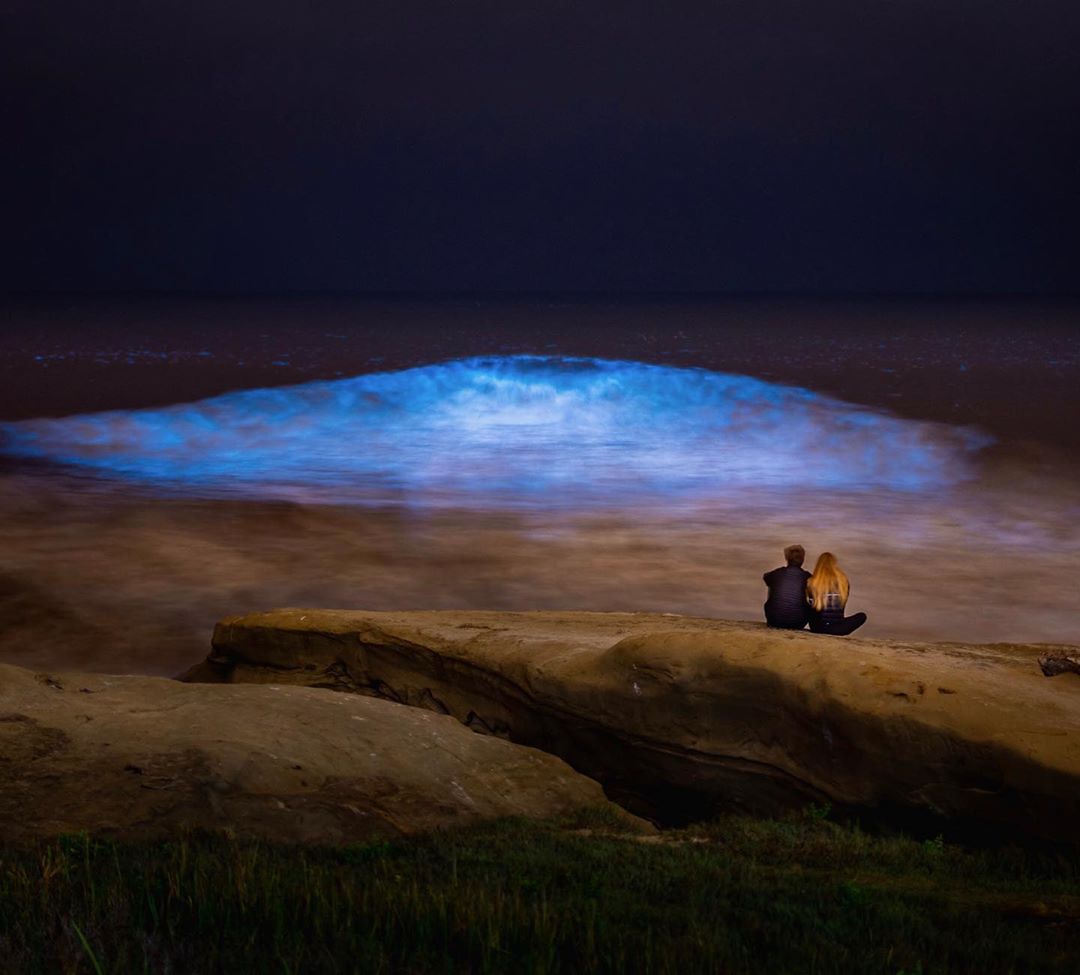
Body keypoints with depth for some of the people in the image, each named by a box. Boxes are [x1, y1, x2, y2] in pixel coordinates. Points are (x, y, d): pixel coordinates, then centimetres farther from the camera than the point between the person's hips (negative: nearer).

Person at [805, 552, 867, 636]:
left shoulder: (811, 583, -10)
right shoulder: (843, 581, -8)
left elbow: (809, 608, 1)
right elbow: (843, 603, 6)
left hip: (817, 629, 3)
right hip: (837, 628, -3)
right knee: (862, 616, 22)